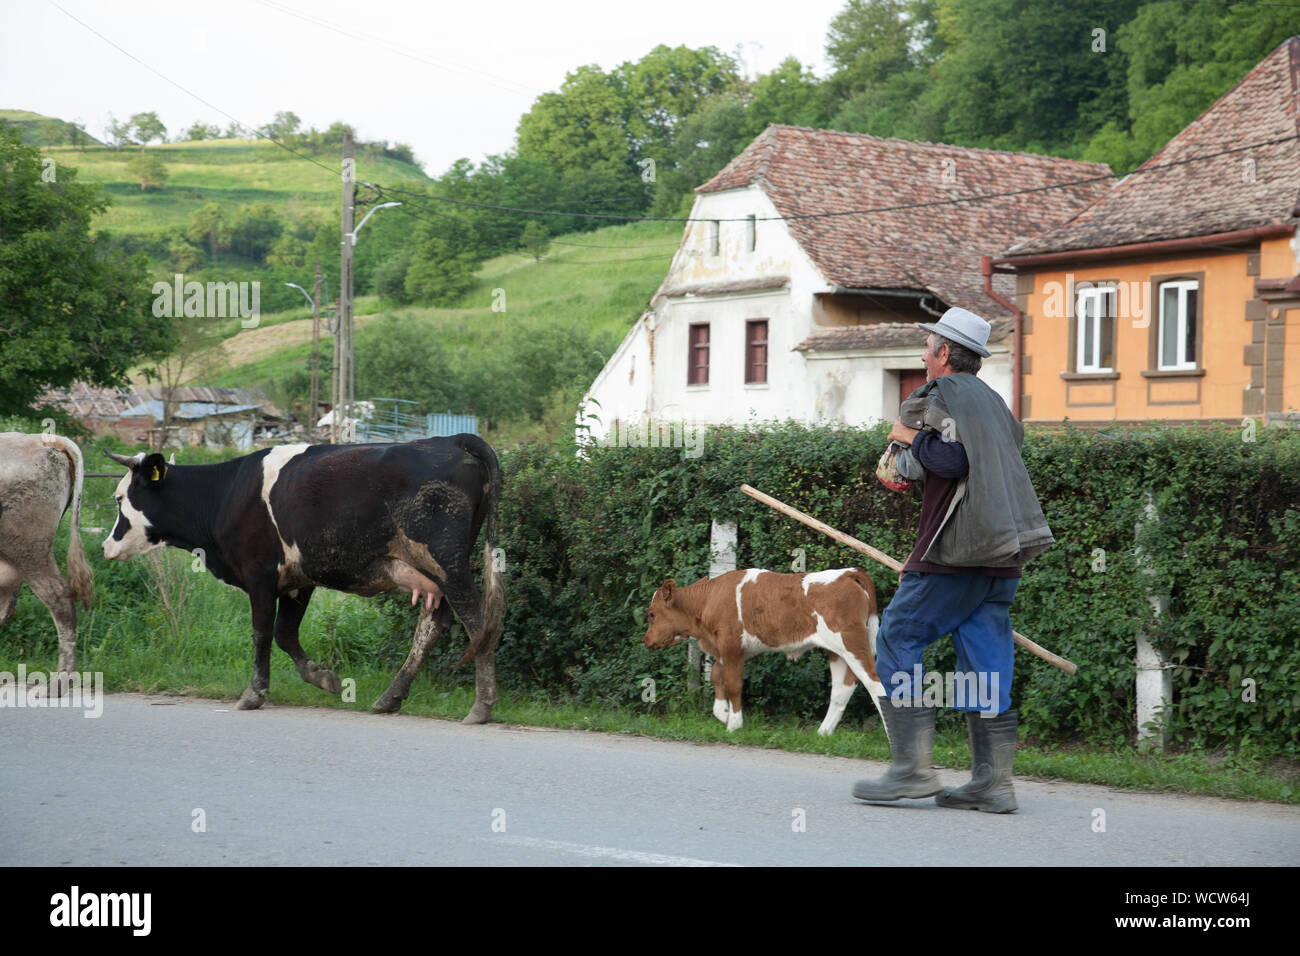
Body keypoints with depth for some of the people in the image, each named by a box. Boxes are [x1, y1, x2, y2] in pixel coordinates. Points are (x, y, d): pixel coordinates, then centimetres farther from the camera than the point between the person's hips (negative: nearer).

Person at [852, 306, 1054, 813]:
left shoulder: (945, 393, -5)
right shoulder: (992, 401, 23)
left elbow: (954, 459, -22)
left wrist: (913, 438, -3)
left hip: (956, 553, -8)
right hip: (1002, 558, 8)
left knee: (896, 642, -1)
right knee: (985, 662, 7)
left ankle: (913, 768, -6)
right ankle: (992, 781, 3)